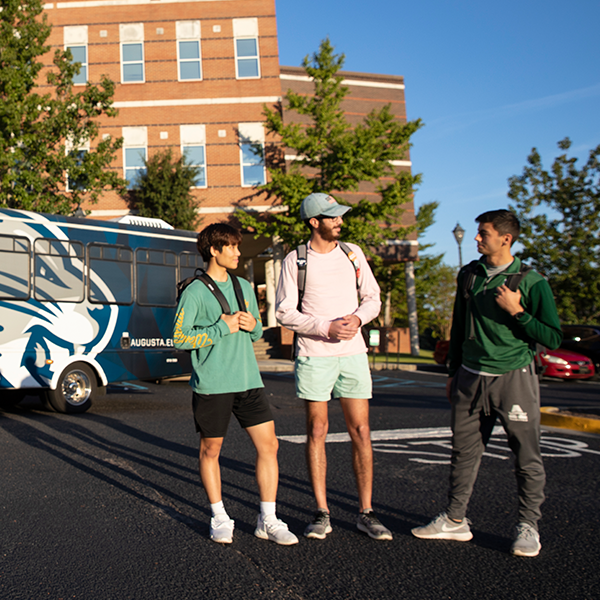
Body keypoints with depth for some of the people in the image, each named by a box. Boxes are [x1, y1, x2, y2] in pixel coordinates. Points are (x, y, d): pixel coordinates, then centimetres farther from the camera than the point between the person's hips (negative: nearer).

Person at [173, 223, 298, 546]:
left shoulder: (244, 287, 14)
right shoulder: (195, 292, -6)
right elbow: (179, 337, -12)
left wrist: (253, 325, -2)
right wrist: (223, 328, -15)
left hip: (248, 380, 6)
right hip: (211, 385, -5)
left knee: (268, 444, 1)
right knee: (210, 450, 7)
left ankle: (268, 520, 12)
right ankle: (219, 518, 24)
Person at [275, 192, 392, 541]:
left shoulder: (353, 253, 9)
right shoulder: (295, 260, 0)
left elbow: (374, 297, 12)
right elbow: (285, 312, -3)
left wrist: (358, 318, -9)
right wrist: (325, 328, -14)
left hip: (353, 352, 2)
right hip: (314, 355, -2)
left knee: (361, 431, 2)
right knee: (317, 431, 2)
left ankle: (366, 513, 12)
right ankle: (322, 513, 13)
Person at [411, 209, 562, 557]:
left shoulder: (531, 282, -6)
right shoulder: (469, 275, 8)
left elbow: (554, 338, -6)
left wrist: (517, 311, -17)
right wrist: (453, 372, 18)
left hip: (514, 377, -4)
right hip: (471, 377, 4)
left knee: (527, 456, 2)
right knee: (465, 452, 9)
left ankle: (528, 527, 17)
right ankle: (456, 520, 19)